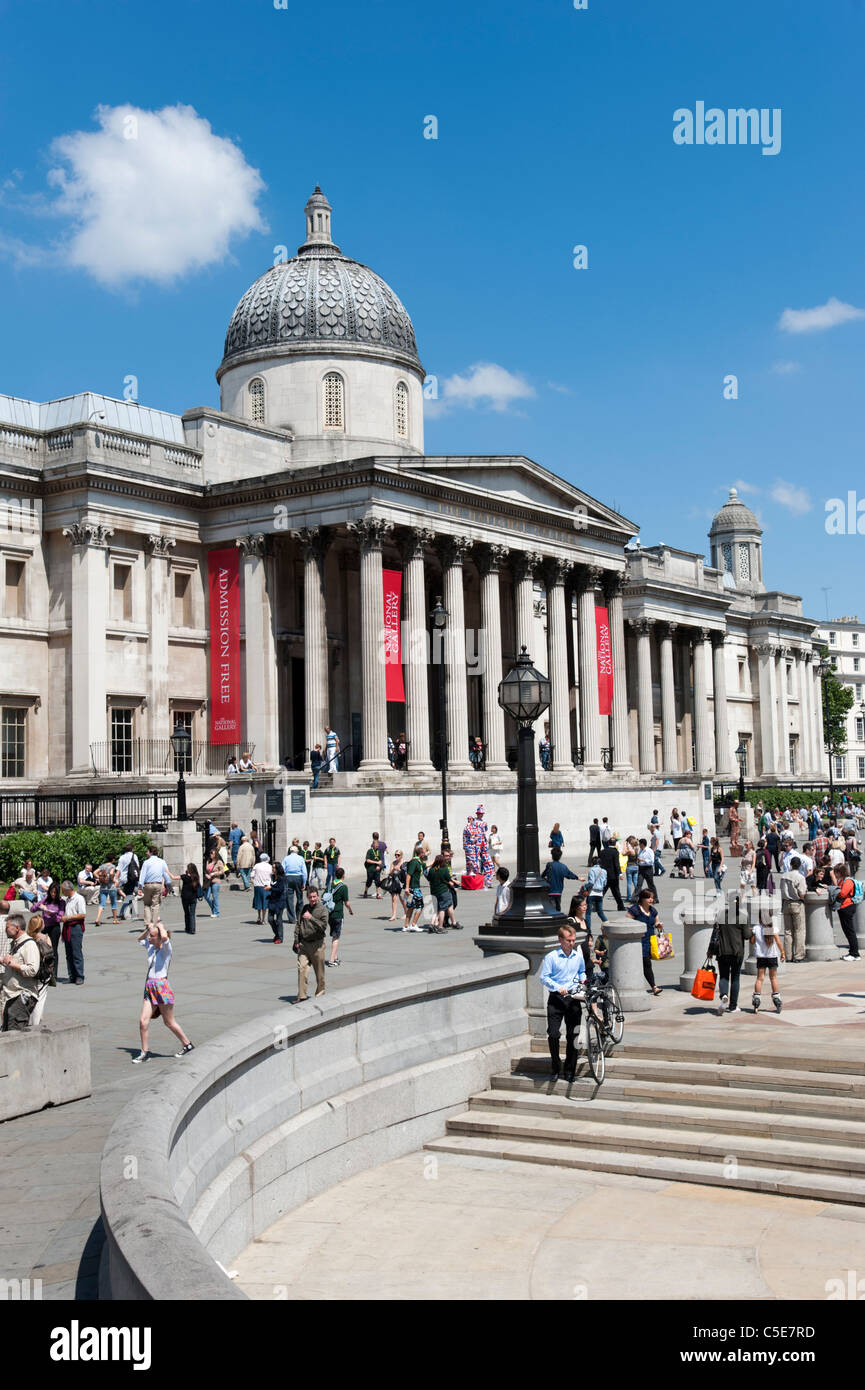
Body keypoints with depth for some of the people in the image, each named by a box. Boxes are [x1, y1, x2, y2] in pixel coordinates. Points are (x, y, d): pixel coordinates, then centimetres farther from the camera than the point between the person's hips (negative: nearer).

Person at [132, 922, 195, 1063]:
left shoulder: (165, 948, -12)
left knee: (169, 1022, 5)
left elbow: (165, 937, -35)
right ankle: (144, 1053, 7)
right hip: (149, 988, 7)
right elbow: (140, 940, 30)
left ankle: (188, 1045, 23)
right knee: (143, 1021, -3)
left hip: (162, 987, -7)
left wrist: (160, 926, -16)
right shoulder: (150, 947, 9)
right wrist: (148, 929, 12)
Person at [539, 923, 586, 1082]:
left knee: (572, 1036, 3)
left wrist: (582, 979, 4)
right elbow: (544, 977, -7)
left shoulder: (578, 956, 8)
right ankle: (556, 1067, 9)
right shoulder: (551, 957, -6)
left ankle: (570, 1070, 14)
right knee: (553, 1034, -9)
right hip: (556, 999, -3)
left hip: (573, 998, 3)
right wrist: (558, 988, -19)